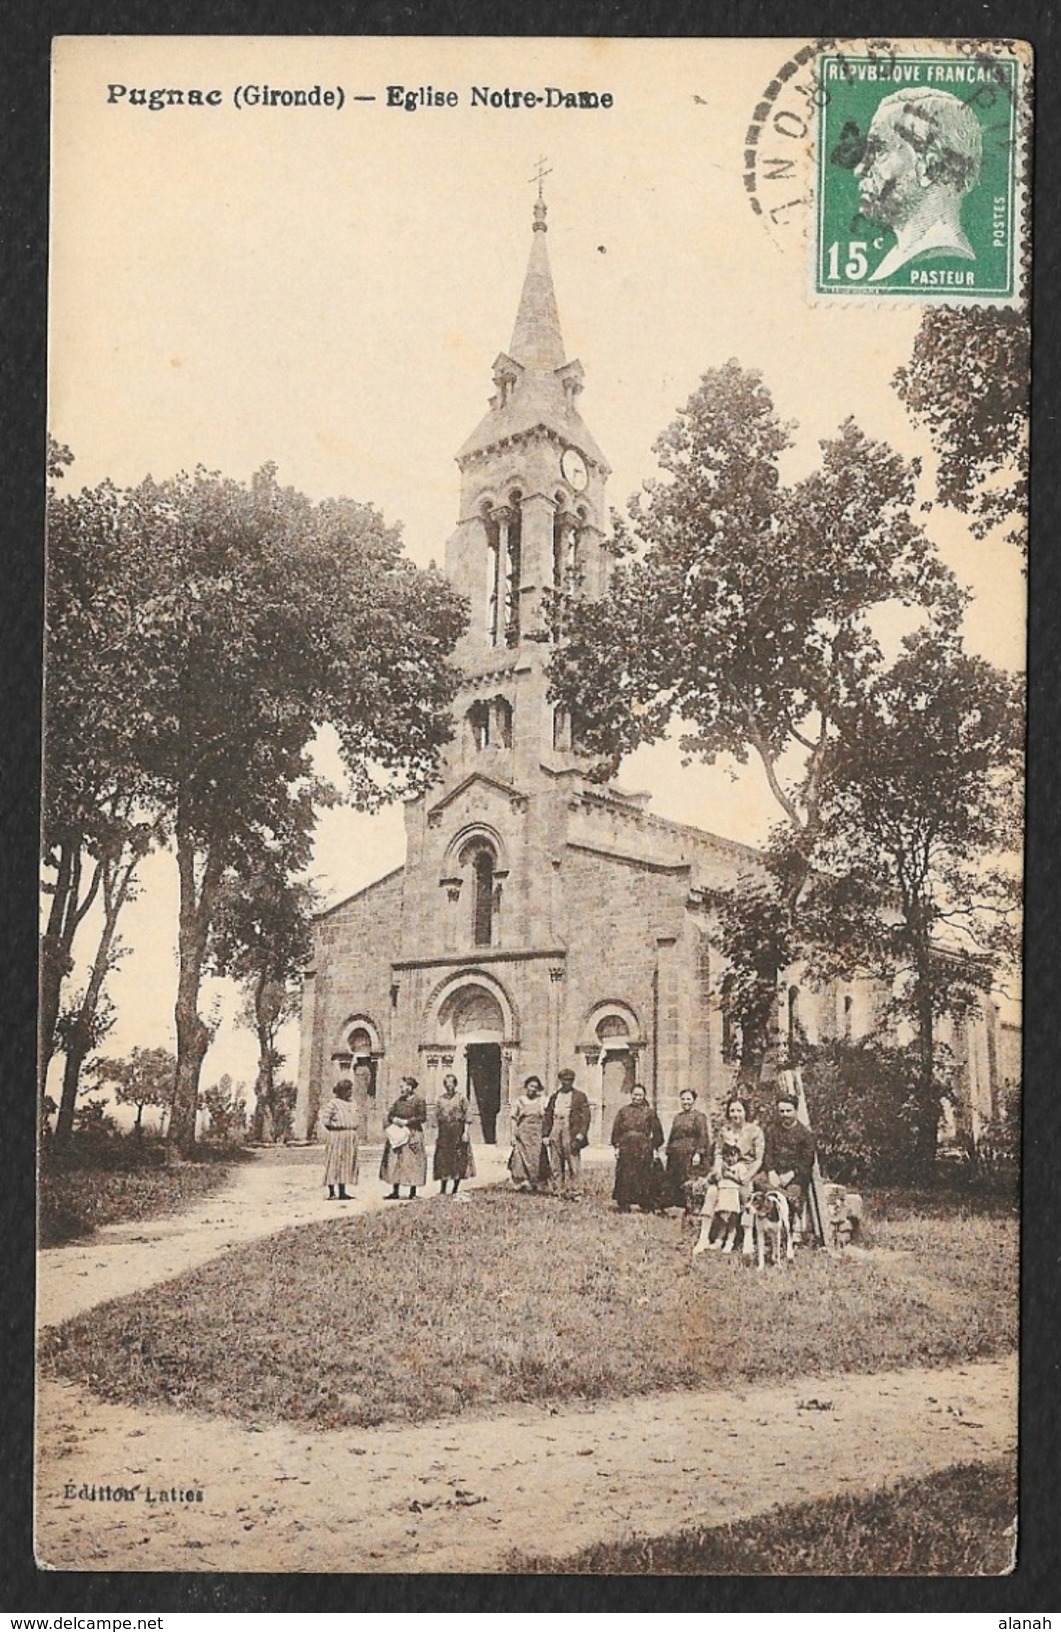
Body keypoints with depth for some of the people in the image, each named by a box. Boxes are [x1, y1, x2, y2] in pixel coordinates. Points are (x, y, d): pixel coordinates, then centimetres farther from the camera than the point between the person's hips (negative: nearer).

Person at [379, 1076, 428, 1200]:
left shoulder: (418, 1100, -6)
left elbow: (422, 1117, -11)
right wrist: (394, 1119, -9)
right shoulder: (399, 1100, 11)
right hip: (398, 1134, 6)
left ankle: (413, 1193, 3)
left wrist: (406, 1121, -15)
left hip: (413, 1134, -6)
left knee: (412, 1163, -4)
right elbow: (390, 1114, 13)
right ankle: (395, 1192, 11)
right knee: (395, 1162, 4)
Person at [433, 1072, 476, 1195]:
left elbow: (466, 1116, -2)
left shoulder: (461, 1098, 1)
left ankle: (455, 1190, 8)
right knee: (443, 1159, 0)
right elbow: (437, 1116, 13)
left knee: (458, 1158, 0)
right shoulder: (441, 1099, 10)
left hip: (457, 1130, -3)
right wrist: (437, 1133, 7)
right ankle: (442, 1190, 5)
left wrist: (465, 1132, -9)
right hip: (444, 1130, 3)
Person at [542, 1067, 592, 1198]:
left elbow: (585, 1117, -2)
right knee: (555, 1165, 2)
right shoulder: (554, 1097, 17)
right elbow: (548, 1116, 18)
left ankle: (573, 1191, 1)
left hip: (571, 1133, -4)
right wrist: (545, 1135, 9)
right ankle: (562, 1190, 9)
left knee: (573, 1164, -5)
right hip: (555, 1134, 4)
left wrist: (580, 1135, -12)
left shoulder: (579, 1096, 4)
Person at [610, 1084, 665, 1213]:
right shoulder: (623, 1111, 9)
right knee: (625, 1178, 0)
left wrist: (655, 1148, 1)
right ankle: (624, 1206, 6)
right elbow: (616, 1131, 8)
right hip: (626, 1149, 1)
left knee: (645, 1177, -1)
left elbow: (657, 1133, 7)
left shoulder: (650, 1113, 7)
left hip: (644, 1150, -1)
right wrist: (617, 1146, 0)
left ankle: (646, 1206, 6)